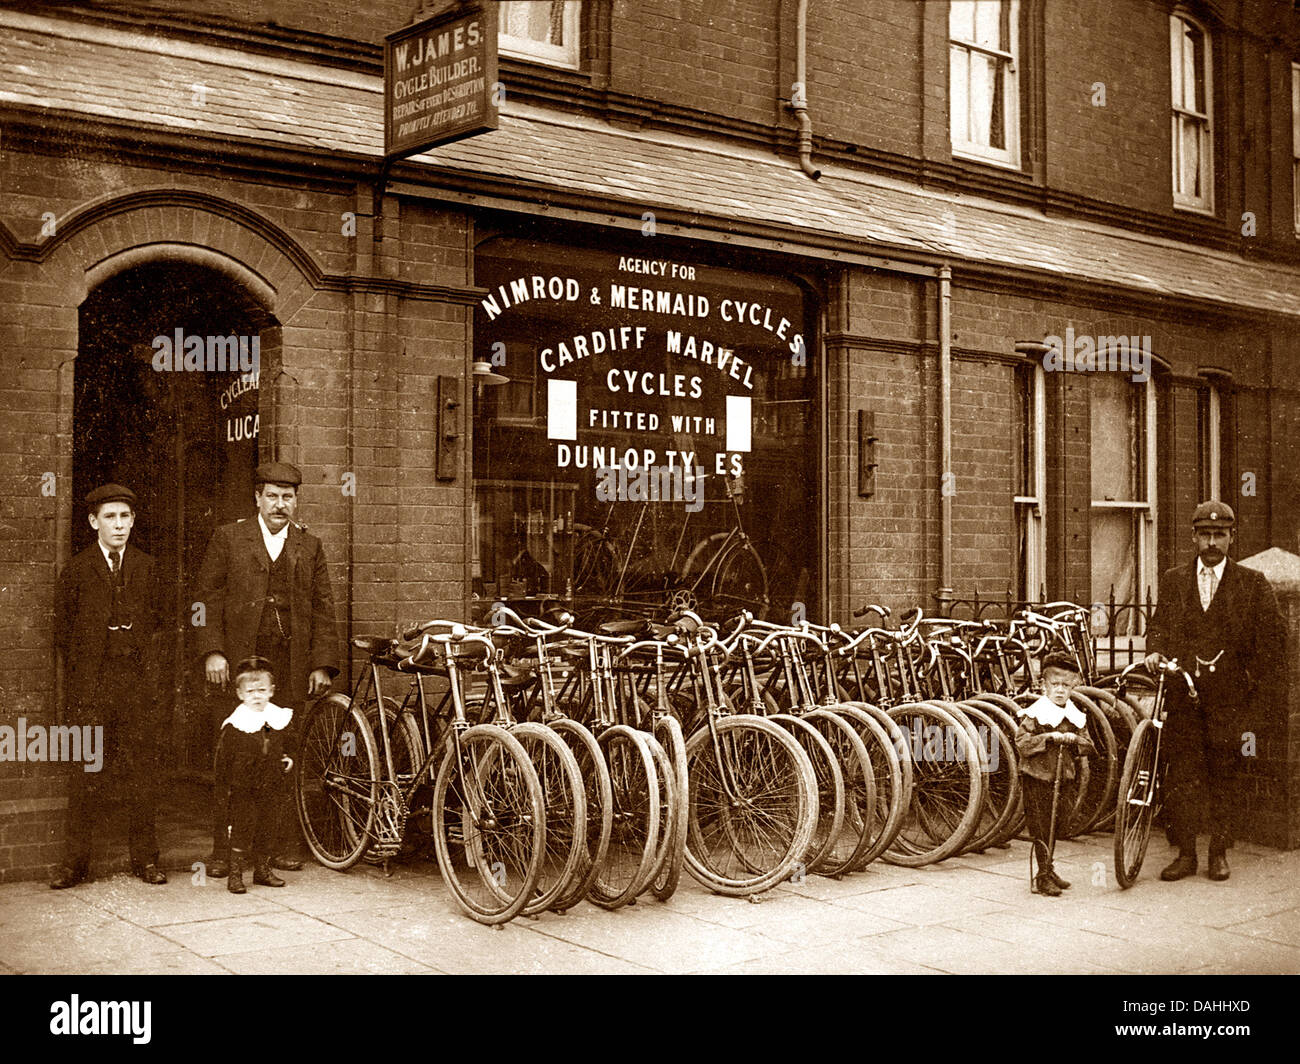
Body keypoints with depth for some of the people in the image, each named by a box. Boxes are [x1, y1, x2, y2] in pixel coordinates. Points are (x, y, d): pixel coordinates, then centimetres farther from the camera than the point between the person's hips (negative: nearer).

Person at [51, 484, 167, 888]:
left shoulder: (146, 567, 10)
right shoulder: (76, 570, 4)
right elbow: (63, 630, 7)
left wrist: (147, 665, 5)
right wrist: (80, 675, 4)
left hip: (137, 680, 2)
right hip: (91, 684, -1)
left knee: (140, 772, 4)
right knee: (86, 772, 0)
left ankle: (145, 858, 12)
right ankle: (76, 861, 8)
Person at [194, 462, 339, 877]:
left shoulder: (310, 547, 15)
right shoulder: (228, 538, 10)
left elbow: (323, 610, 11)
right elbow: (207, 598, 5)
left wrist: (323, 664, 3)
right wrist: (212, 651, -6)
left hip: (292, 666, 2)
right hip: (240, 660, -1)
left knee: (287, 754, 2)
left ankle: (286, 846, 10)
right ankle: (224, 850, 5)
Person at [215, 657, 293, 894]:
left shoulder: (279, 720, 5)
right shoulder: (234, 726, -12)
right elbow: (223, 762, -8)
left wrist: (287, 760, 4)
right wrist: (223, 794, -10)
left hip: (270, 789, 5)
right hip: (243, 791, -5)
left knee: (267, 831, 12)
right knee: (242, 831, -4)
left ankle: (263, 871, 27)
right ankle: (235, 875, 7)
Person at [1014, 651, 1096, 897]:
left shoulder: (1075, 716, 8)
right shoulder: (1034, 713, -10)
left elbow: (1088, 747, 9)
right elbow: (1022, 744, -16)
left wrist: (1074, 740, -11)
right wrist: (1049, 737, -24)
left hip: (1060, 776, 6)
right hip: (1036, 777, -6)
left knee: (1053, 825, 14)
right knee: (1040, 826, -5)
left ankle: (1048, 871, 25)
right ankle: (1043, 876, -1)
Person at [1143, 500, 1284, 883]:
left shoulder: (1253, 585, 5)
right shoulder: (1173, 581, 12)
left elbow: (1270, 638, 5)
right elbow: (1159, 624, 14)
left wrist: (1256, 694, -2)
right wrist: (1155, 650, -9)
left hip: (1227, 695, -1)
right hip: (1182, 691, 1)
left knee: (1222, 776, 3)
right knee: (1180, 776, -2)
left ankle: (1219, 853, 16)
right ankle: (1185, 854, 7)